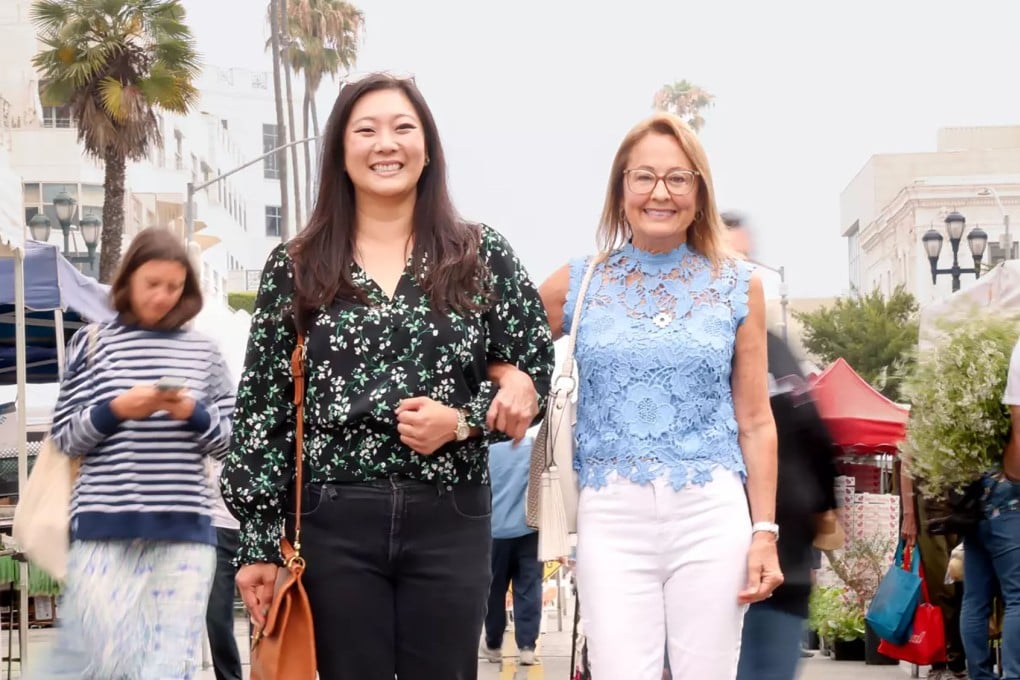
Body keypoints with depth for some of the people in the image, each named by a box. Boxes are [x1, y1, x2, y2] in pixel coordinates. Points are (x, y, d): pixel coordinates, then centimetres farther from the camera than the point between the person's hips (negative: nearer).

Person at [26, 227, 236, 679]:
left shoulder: (202, 351, 11)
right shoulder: (92, 343, 7)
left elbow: (230, 440, 11)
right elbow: (65, 437, 5)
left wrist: (193, 413, -8)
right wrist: (116, 409, -11)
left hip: (185, 528, 2)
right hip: (106, 526, -2)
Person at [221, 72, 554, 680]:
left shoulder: (483, 255, 5)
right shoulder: (296, 269, 4)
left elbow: (533, 371, 8)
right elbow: (264, 407, 4)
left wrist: (463, 421, -11)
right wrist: (259, 542, 0)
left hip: (451, 519, 0)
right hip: (334, 522, 0)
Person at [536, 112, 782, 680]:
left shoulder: (738, 287, 8)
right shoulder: (578, 284, 7)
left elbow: (756, 423, 8)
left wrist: (765, 531, 3)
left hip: (711, 515, 0)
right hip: (612, 517, 0)